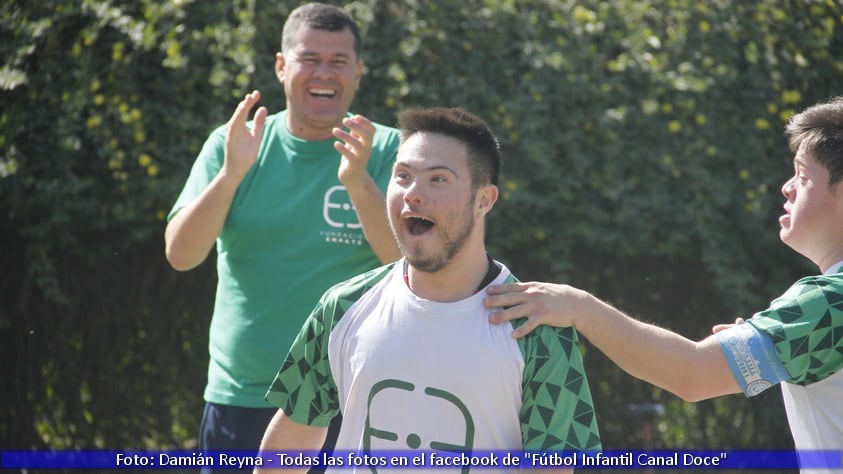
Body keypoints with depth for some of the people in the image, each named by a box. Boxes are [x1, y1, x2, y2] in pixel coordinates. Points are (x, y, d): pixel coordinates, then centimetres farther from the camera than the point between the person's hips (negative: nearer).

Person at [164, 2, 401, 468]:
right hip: (239, 398, 2)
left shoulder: (386, 150, -1)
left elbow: (409, 262, -13)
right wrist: (231, 173, -21)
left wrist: (358, 182, -28)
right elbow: (181, 254, -6)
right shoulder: (233, 146, 4)